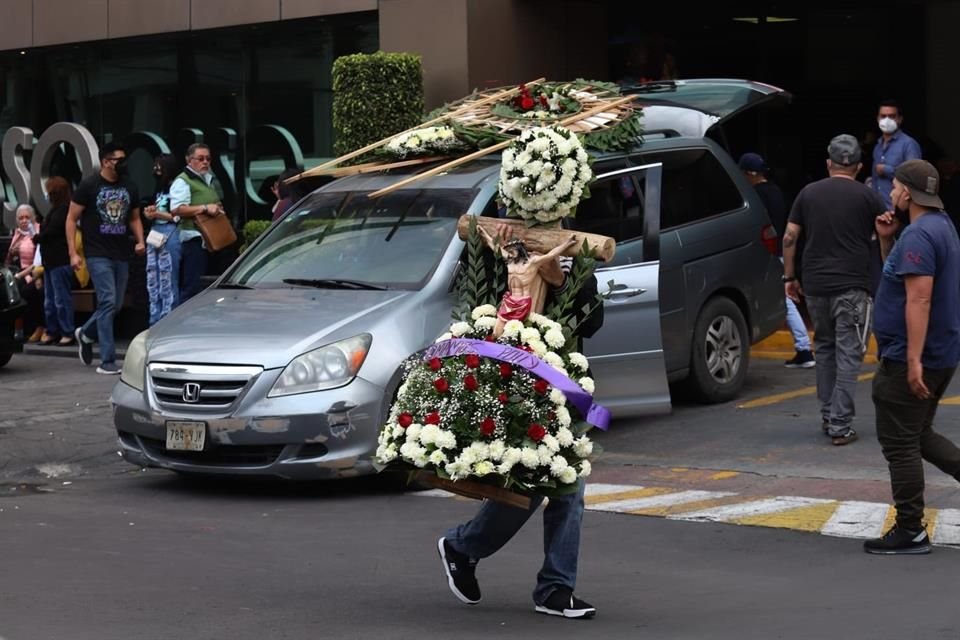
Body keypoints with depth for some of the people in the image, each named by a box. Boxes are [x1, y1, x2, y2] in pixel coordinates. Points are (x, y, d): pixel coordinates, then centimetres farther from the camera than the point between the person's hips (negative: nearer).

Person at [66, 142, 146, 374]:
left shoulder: (129, 188, 11)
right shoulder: (89, 186, -5)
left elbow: (134, 218, 23)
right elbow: (72, 218, -2)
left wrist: (140, 241, 4)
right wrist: (73, 253, -9)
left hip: (122, 256, 6)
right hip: (98, 256, -6)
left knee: (116, 305, 10)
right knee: (108, 302, -14)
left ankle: (85, 334, 38)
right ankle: (107, 361, -11)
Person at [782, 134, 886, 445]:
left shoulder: (808, 193, 7)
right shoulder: (866, 196, -1)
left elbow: (789, 238, 5)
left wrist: (789, 276, 13)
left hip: (815, 286, 4)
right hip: (852, 288, -3)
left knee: (824, 349, 18)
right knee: (848, 355, -3)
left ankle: (828, 416, 20)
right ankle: (840, 425, -8)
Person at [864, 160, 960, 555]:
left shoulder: (918, 235, -20)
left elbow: (919, 298, -27)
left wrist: (913, 361, -29)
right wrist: (886, 241, 9)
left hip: (909, 360, -10)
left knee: (899, 443, -2)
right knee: (918, 436, 20)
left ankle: (910, 532, 3)